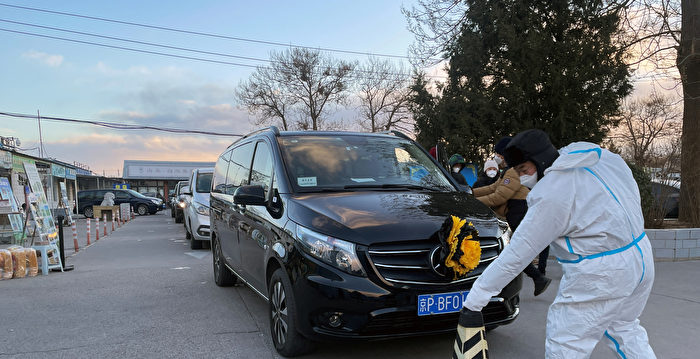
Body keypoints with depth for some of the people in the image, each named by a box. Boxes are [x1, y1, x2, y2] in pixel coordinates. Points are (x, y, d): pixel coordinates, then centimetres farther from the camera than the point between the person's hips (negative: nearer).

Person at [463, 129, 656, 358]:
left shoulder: (552, 194, -21)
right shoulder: (602, 156, 3)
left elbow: (518, 253, -21)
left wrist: (481, 291, -15)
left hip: (601, 275, -9)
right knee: (623, 327, 28)